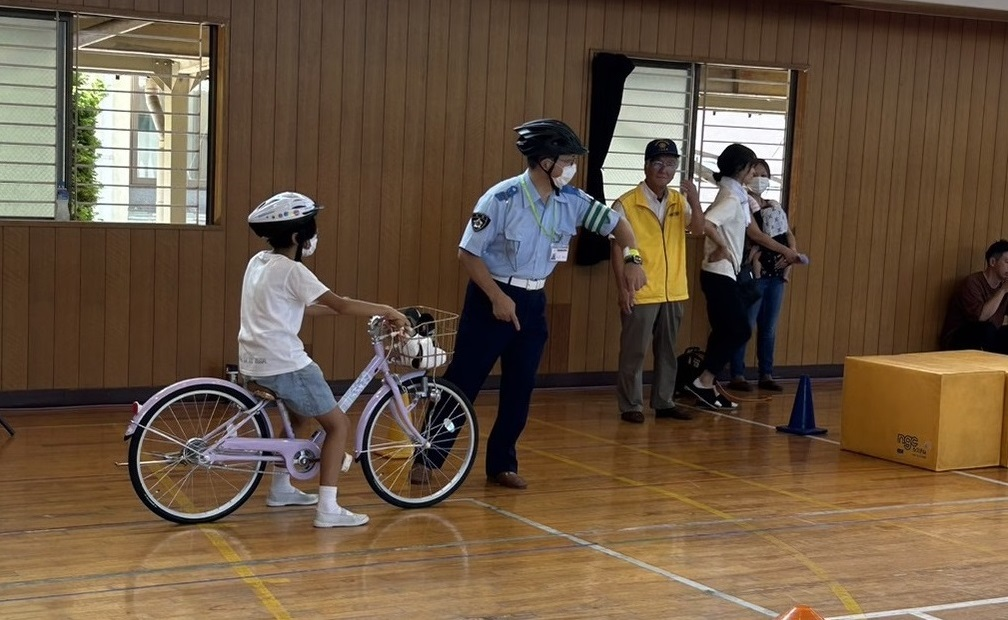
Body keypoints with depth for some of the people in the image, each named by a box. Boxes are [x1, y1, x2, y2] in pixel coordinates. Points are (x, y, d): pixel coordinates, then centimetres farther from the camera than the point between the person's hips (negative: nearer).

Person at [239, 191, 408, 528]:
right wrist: (387, 311, -6)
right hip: (284, 364, -9)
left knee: (303, 415, 31)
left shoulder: (259, 262, 13)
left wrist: (336, 308, 16)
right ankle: (328, 509, -6)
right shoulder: (291, 270, -14)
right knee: (338, 424, 0)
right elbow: (340, 304, -16)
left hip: (255, 362, 9)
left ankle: (281, 487, 37)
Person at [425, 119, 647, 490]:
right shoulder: (502, 199, -19)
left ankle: (502, 464, 21)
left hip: (533, 301, 6)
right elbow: (468, 253, -15)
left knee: (521, 388, 8)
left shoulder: (571, 201, -2)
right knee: (462, 381, -2)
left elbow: (616, 223, 9)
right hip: (492, 297, -6)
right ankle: (426, 457, 10)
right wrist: (497, 297, -20)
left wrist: (633, 259, -8)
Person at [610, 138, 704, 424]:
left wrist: (694, 201, -22)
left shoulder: (679, 201, 7)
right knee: (634, 351, 0)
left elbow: (698, 229, -5)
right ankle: (630, 406, 9)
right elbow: (618, 248, -8)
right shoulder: (626, 204, -9)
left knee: (667, 350, 13)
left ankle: (663, 402, 23)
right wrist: (622, 287, -13)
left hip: (673, 292, 6)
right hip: (640, 293, -5)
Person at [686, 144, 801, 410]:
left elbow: (753, 231, 23)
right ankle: (703, 382, -2)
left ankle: (706, 386, 14)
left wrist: (784, 251, 27)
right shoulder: (731, 198, -17)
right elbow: (706, 223, -34)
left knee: (725, 332, 11)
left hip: (724, 274, 9)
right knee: (740, 330, -5)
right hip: (719, 273, -9)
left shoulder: (738, 197, 14)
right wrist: (722, 248, -20)